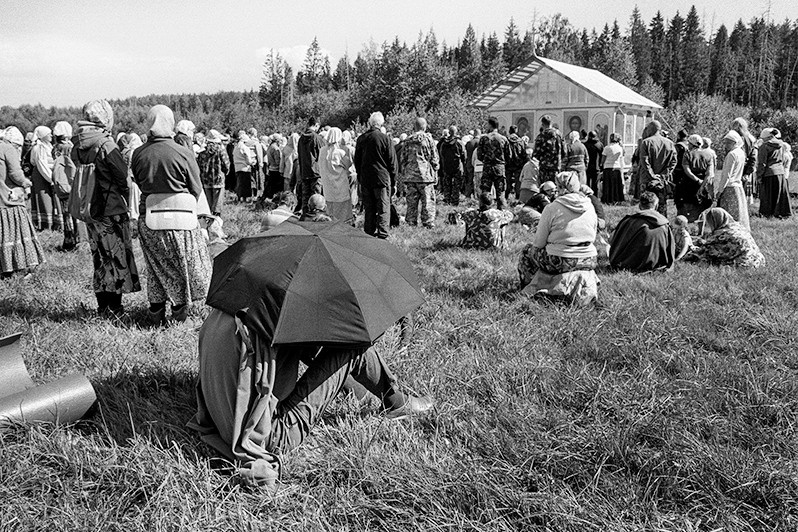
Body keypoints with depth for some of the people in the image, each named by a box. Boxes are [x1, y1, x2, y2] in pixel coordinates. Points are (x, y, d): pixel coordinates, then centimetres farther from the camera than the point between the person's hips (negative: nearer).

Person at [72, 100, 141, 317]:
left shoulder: (77, 148, 3)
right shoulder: (106, 146, -17)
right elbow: (122, 178, -12)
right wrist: (125, 199, 4)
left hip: (89, 209, 7)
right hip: (112, 210, -6)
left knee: (99, 257, 15)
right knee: (117, 256, 3)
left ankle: (103, 305, 22)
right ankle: (114, 307, 6)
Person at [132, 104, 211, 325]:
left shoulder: (139, 154, -4)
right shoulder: (183, 153, -13)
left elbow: (139, 184, 8)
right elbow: (196, 189, -4)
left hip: (148, 217, 3)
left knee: (155, 266, 16)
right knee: (183, 264, 15)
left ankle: (156, 311, 21)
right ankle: (179, 309, 22)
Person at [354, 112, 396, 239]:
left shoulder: (361, 139, 3)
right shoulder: (385, 138, -8)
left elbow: (357, 160, 11)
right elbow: (392, 160, -4)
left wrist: (360, 176, 19)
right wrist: (393, 179, 4)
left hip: (365, 179, 4)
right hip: (382, 178, -4)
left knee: (368, 208, 11)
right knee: (383, 208, 1)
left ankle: (369, 234, 15)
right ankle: (382, 234, -4)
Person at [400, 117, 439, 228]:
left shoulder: (408, 141, 7)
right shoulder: (428, 139, -2)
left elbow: (403, 159, 10)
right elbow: (434, 158, -1)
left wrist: (404, 175, 16)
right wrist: (435, 173, 7)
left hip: (410, 176, 3)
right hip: (425, 175, -3)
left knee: (411, 202, 8)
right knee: (428, 201, 1)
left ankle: (411, 223, 10)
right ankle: (428, 223, -1)